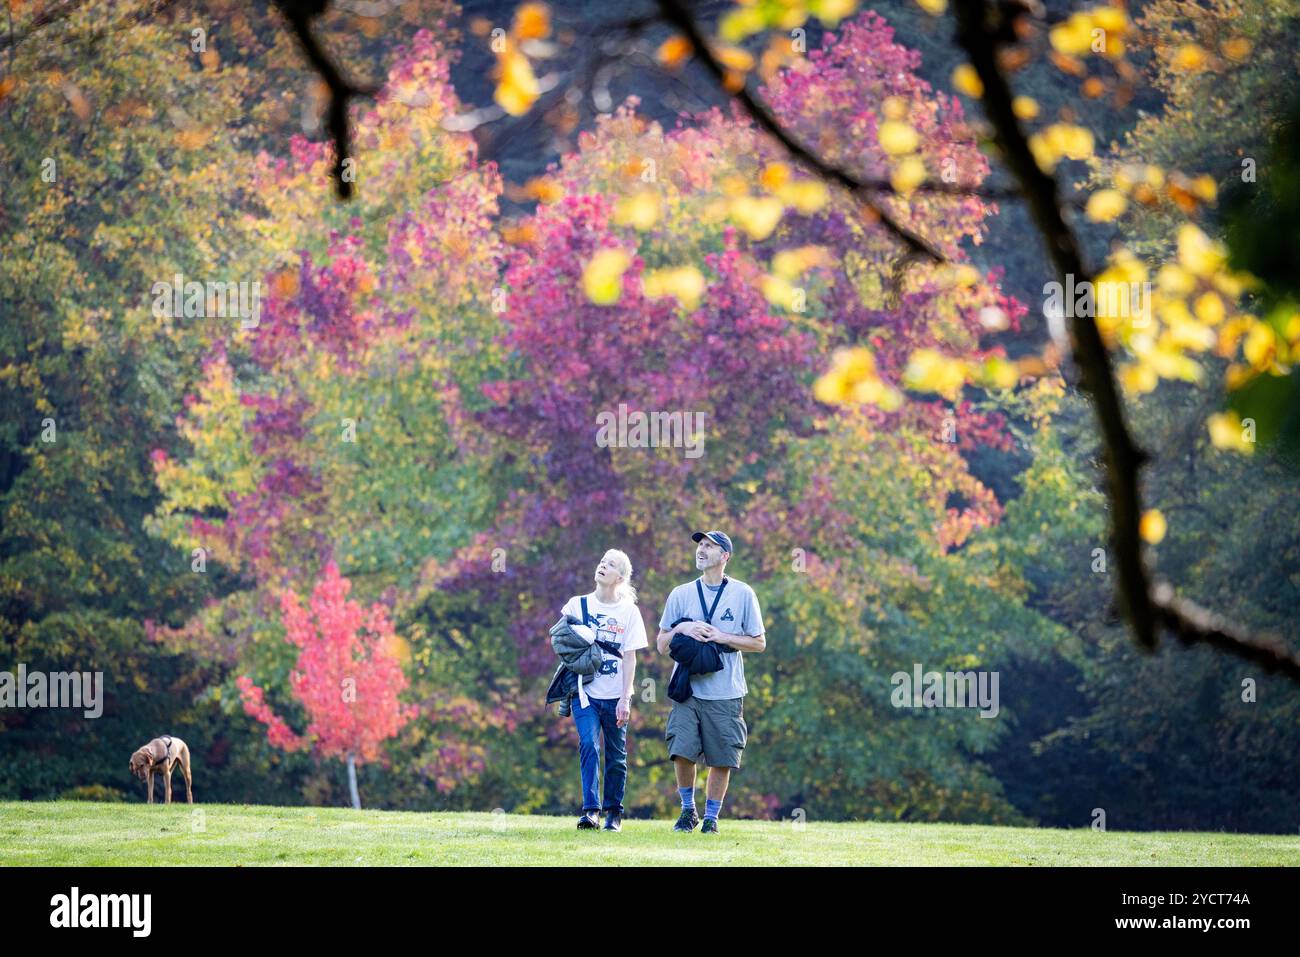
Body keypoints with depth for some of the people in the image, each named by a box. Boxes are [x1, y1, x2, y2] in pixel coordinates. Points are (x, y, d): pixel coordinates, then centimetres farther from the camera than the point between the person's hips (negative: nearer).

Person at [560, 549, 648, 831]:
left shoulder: (629, 611, 2)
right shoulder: (577, 605, 5)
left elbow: (630, 657, -1)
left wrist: (625, 699, -7)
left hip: (615, 696, 0)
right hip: (586, 691, 0)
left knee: (616, 754, 4)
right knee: (588, 744, -17)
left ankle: (614, 812, 17)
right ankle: (590, 810, -19)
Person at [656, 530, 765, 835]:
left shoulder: (743, 594, 4)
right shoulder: (681, 594, 9)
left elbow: (759, 642, 4)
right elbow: (661, 644, 12)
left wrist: (722, 637, -9)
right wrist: (681, 629, -9)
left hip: (726, 694, -1)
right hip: (688, 689, 1)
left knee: (721, 759, 0)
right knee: (682, 751, -10)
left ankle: (711, 817, 15)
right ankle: (688, 810, 10)